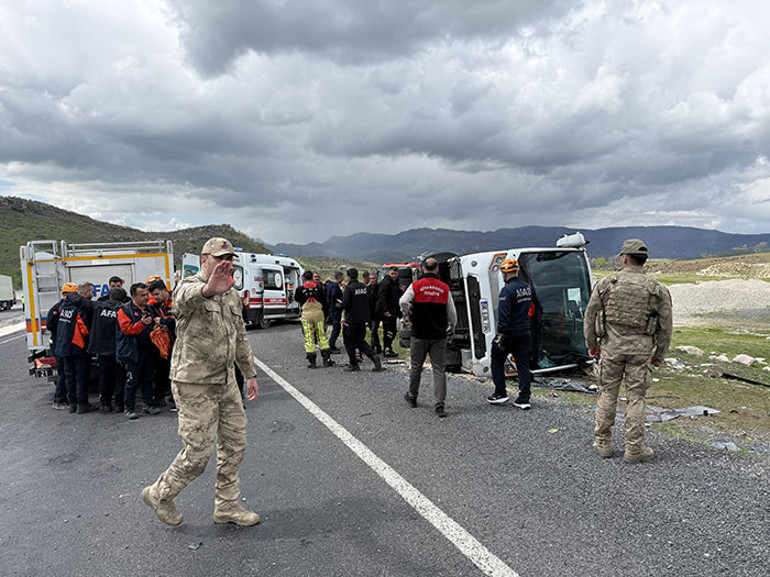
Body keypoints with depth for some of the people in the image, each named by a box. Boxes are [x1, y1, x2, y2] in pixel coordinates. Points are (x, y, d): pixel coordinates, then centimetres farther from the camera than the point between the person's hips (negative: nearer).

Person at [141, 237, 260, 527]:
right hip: (194, 385, -8)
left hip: (226, 383, 8)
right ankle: (159, 494, 26)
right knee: (198, 453, -1)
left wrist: (250, 374, 20)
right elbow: (185, 298, -41)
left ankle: (226, 506, 28)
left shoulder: (232, 295, 11)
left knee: (234, 445, 12)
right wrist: (208, 289, -64)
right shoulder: (189, 286, -13)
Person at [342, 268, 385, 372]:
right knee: (360, 340, 16)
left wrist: (341, 306, 3)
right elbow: (368, 301, 11)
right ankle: (374, 356, -3)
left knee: (349, 341, 8)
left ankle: (353, 364, 11)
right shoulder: (363, 287, 5)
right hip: (363, 319, 6)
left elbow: (346, 304, -18)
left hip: (351, 319, -6)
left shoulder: (349, 288, -14)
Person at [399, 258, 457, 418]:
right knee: (439, 369, 3)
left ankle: (412, 396, 33)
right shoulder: (445, 288, 1)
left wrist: (408, 315, 0)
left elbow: (403, 302, -19)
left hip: (419, 334, 0)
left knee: (416, 366, 16)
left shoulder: (415, 286, -4)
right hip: (439, 336, 0)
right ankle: (440, 404, -2)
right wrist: (451, 328, 21)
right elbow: (452, 313, 3)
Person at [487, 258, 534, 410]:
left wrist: (501, 336, -21)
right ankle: (524, 398, 8)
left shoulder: (507, 290, -18)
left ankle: (500, 393, 16)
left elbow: (503, 316, -22)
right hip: (525, 332, 6)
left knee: (497, 360, 12)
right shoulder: (528, 287, 7)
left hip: (510, 333, -6)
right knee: (523, 364, 9)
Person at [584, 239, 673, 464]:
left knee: (607, 393, 11)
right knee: (636, 398, 6)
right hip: (641, 349, 0)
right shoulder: (657, 289, -1)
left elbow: (590, 316, 2)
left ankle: (603, 443, 20)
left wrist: (592, 345, 14)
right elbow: (666, 326, 3)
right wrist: (659, 354, 14)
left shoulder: (607, 283, -2)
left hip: (611, 346, 0)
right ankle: (634, 449, 13)